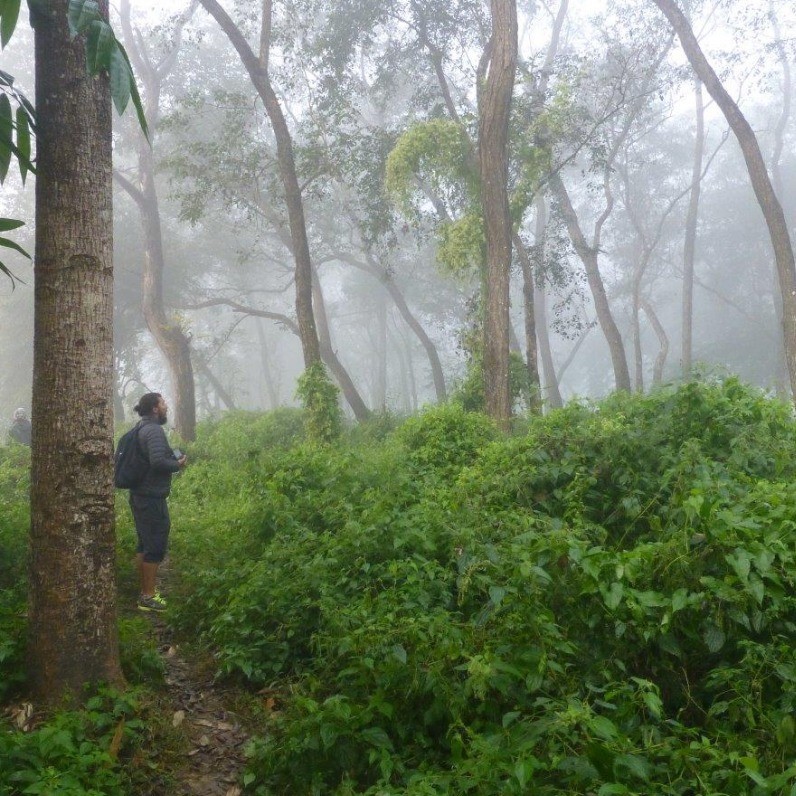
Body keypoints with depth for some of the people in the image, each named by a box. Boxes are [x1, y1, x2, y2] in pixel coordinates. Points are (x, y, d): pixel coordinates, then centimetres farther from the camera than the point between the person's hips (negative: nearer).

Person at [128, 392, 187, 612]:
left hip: (139, 495, 10)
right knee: (156, 546, -3)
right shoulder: (154, 430, -17)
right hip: (152, 498, -10)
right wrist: (177, 465, -12)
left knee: (144, 544, 16)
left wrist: (172, 459, 12)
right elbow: (157, 461, -29)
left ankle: (145, 591, 25)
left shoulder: (140, 429, 13)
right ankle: (148, 596, 3)